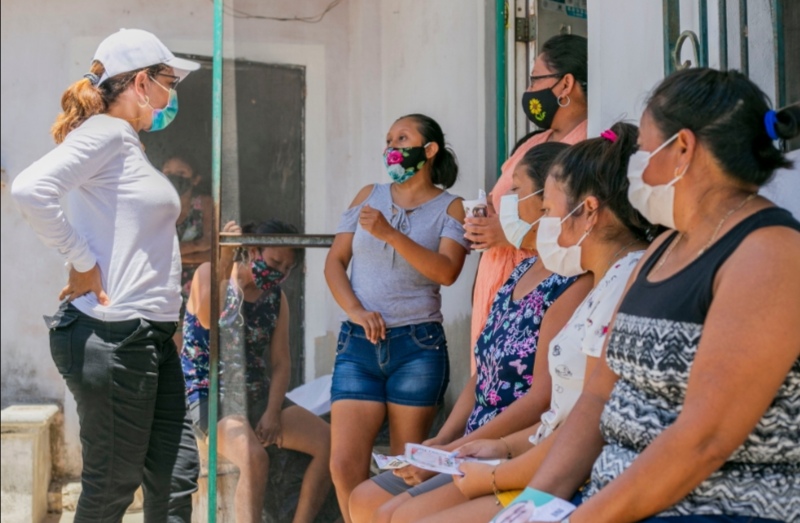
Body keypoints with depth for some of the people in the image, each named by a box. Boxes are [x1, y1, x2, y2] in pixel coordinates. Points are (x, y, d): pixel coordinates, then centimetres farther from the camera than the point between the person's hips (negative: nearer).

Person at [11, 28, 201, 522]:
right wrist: (82, 265, -17)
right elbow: (30, 189, -25)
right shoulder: (106, 132, -10)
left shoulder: (131, 144, 18)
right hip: (115, 335, -9)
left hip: (152, 335, 9)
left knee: (176, 474, 10)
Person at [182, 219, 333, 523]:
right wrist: (224, 263, -31)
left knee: (329, 443, -10)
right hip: (211, 397, -6)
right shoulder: (209, 274, -5)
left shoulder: (276, 298, 9)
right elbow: (208, 320, -27)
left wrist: (273, 412, -10)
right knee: (254, 458, -34)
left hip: (258, 396, 6)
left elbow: (280, 363, 4)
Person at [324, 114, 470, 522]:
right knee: (345, 464, -6)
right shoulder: (369, 196, 13)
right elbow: (335, 262, 9)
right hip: (358, 343, 3)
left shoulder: (450, 208, 4)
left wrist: (390, 234, -20)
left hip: (417, 344, -2)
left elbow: (446, 271, -12)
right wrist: (356, 311, -7)